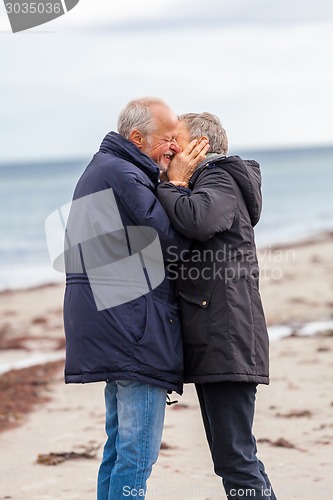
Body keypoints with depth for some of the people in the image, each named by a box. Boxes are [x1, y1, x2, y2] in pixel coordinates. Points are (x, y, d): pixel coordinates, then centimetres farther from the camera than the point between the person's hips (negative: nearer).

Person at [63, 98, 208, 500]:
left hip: (112, 328, 11)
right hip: (135, 329, -11)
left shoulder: (103, 170, 20)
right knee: (138, 453, -10)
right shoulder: (121, 175, -14)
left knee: (120, 447, 16)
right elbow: (171, 238, -15)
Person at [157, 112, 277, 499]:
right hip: (212, 340, 11)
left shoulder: (220, 181, -5)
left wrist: (171, 186, -8)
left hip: (226, 339, -11)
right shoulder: (204, 186, 26)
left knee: (236, 458, -13)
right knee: (230, 457, 12)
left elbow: (196, 220, -26)